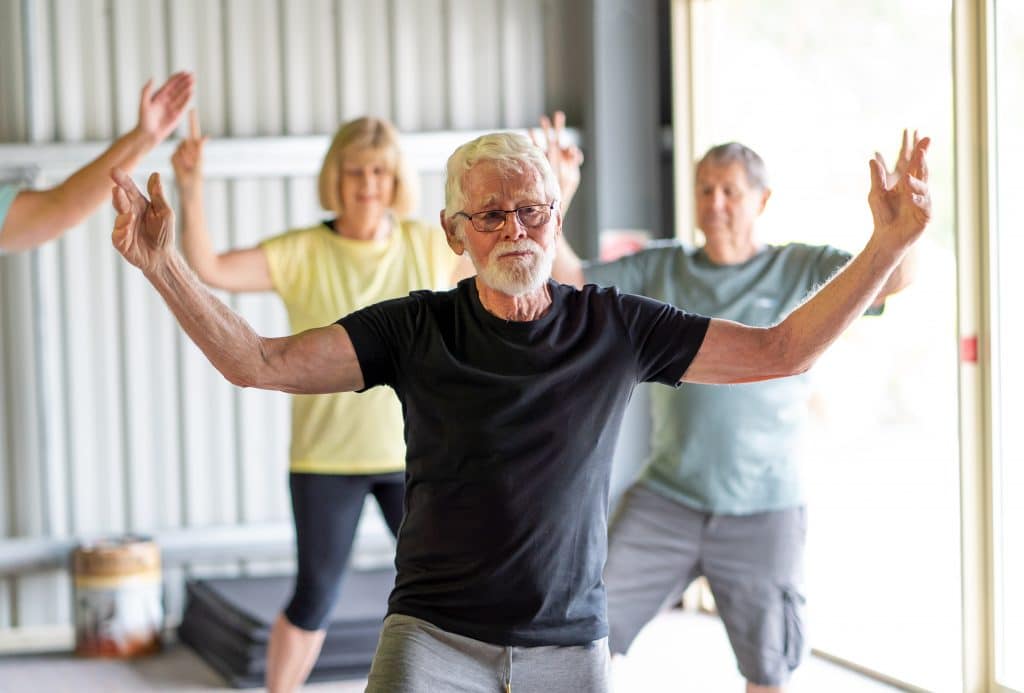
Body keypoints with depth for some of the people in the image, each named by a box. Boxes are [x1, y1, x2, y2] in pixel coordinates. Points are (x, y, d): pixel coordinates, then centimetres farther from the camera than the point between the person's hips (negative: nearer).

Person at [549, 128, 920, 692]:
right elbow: (570, 283, 2)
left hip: (763, 512, -2)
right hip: (666, 499, 2)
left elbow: (893, 277, -14)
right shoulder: (660, 268, 6)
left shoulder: (801, 271, -1)